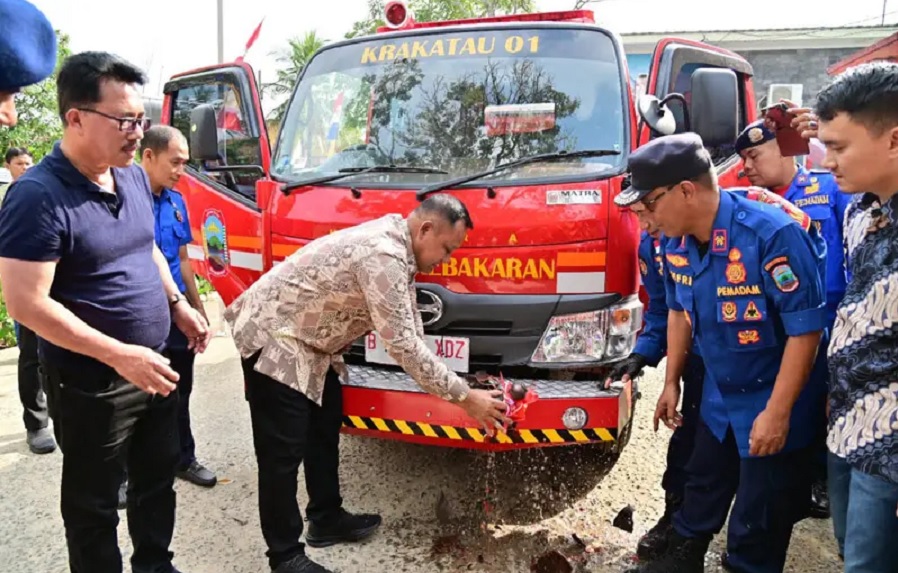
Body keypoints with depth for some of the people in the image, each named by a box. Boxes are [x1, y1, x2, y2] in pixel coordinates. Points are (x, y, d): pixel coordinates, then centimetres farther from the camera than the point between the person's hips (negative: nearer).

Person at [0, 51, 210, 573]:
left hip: (153, 368, 8)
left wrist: (179, 305, 10)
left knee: (159, 476, 23)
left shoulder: (134, 176, 3)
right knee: (94, 504, 12)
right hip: (91, 384, -8)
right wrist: (120, 356, -26)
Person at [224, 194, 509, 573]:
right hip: (272, 334, -11)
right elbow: (402, 345, -29)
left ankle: (326, 519, 34)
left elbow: (410, 335, 8)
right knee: (284, 451, -3)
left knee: (325, 431, 18)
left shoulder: (395, 247, 4)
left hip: (308, 341, 11)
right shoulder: (383, 254, -28)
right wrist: (464, 398, -21)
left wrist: (454, 390, 4)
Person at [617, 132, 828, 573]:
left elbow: (806, 329, -25)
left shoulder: (773, 234, -29)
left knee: (759, 518, 9)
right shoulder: (677, 244, -6)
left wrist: (777, 412, -23)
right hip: (718, 397, 7)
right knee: (702, 486, 24)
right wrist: (671, 382, 11)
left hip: (773, 402, -6)